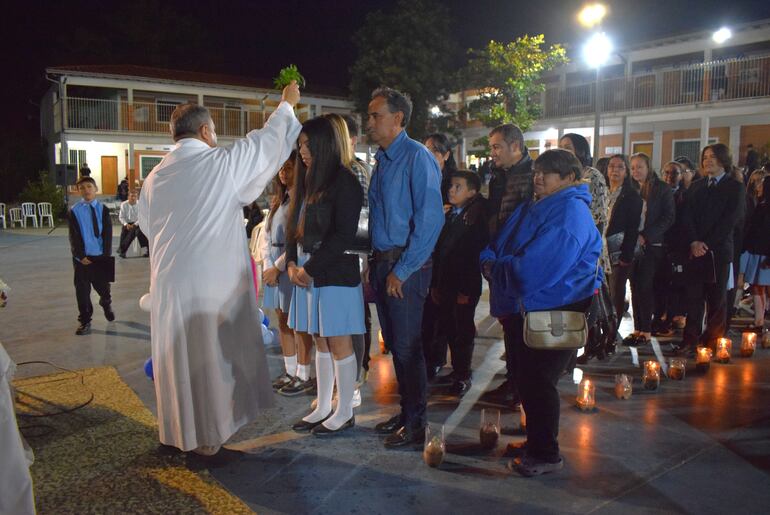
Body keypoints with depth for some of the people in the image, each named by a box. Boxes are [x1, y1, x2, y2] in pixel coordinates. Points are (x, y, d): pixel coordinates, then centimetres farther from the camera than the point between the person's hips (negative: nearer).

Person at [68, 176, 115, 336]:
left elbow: (107, 234, -1)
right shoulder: (74, 211, -3)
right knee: (82, 290, 3)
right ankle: (85, 321, 16)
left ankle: (106, 303, 45)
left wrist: (106, 255, -8)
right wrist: (80, 256, -10)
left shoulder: (103, 209, 1)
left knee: (103, 286, 12)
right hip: (82, 257, -1)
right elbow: (74, 236, -4)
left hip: (101, 256, 1)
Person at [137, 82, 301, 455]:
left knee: (181, 357, 14)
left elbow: (147, 227, 18)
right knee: (214, 355, 7)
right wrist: (287, 104, 23)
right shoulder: (222, 162, -7)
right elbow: (268, 138, 7)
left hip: (169, 283, 5)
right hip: (215, 282, -5)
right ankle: (209, 434, 17)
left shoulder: (154, 178, 6)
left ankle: (185, 431, 26)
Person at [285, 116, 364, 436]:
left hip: (335, 275, -7)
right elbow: (294, 227, 16)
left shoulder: (344, 182, -9)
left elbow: (344, 235, -16)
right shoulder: (307, 181, 15)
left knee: (338, 344, 1)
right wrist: (292, 264, 1)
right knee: (320, 343, 13)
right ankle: (323, 408, 23)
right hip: (307, 274, 7)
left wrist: (310, 268, -14)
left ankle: (344, 413, 13)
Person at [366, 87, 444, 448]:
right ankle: (406, 412, 29)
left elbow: (431, 219, -19)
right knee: (394, 344, 15)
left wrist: (403, 270, -17)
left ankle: (415, 424, 15)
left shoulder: (417, 157, -12)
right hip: (382, 263, 8)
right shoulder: (383, 159, 14)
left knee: (406, 346, 0)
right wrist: (376, 263, 10)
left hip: (407, 266, -8)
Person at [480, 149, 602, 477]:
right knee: (527, 379, 16)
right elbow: (497, 246, 14)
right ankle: (535, 442, 33)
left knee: (538, 382, 0)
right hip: (522, 308, 9)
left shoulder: (571, 212, -16)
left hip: (554, 312, -9)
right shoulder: (532, 208, 14)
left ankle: (546, 455, 16)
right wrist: (490, 262, -9)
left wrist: (496, 267, -12)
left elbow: (535, 266, -26)